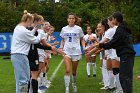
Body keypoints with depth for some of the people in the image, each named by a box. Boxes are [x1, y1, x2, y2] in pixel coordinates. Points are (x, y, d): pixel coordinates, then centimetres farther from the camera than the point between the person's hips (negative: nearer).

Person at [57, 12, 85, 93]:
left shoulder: (78, 28, 1)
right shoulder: (64, 29, 5)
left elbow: (82, 39, 8)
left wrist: (84, 47, -10)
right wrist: (61, 47, -3)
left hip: (76, 51, 0)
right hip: (67, 51, 0)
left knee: (74, 71, 10)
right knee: (67, 70, -13)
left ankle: (74, 85, 35)